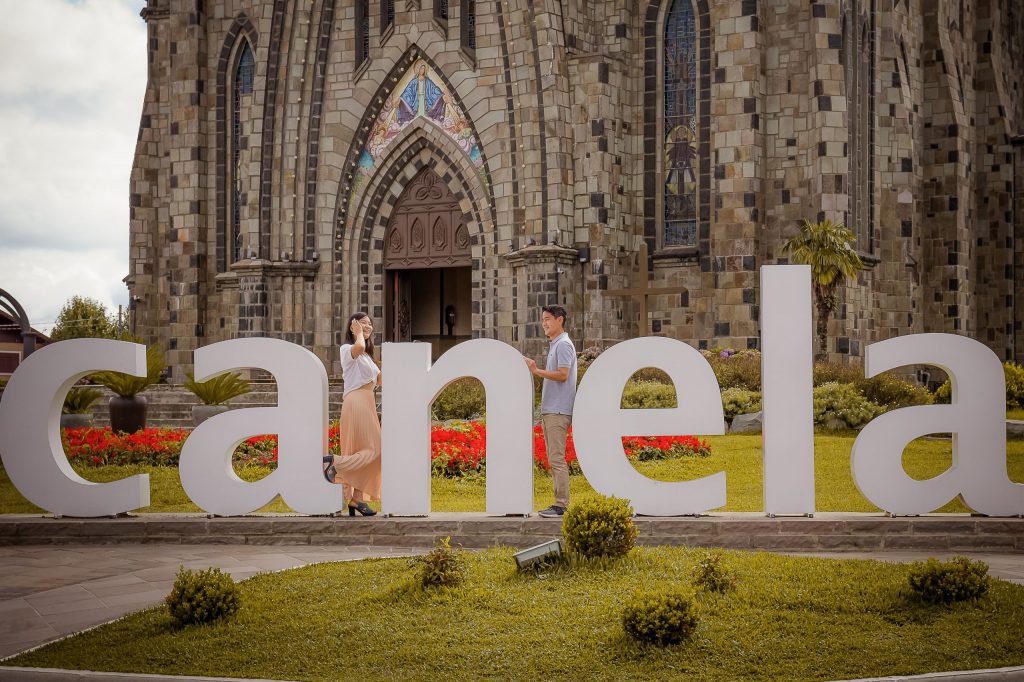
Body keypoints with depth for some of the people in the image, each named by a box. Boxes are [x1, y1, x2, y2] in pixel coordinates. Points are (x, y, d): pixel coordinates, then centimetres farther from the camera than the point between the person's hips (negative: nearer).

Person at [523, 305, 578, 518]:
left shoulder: (563, 344, -10)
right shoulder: (553, 345, 21)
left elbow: (562, 374, -20)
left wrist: (537, 371, -18)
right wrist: (535, 369, 16)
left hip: (558, 410, -10)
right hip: (550, 410, 10)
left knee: (557, 458, -11)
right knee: (553, 458, 10)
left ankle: (561, 504, -10)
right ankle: (559, 502, 14)